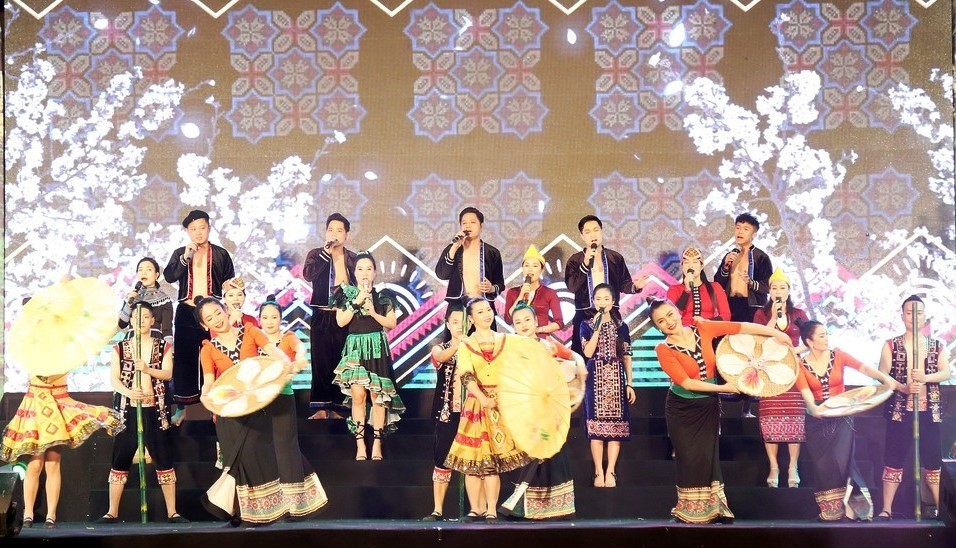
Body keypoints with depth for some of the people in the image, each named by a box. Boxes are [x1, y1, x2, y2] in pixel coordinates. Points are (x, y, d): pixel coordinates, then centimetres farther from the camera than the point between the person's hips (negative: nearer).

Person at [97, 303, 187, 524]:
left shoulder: (163, 347, 9)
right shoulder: (120, 348, 10)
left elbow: (168, 373, -4)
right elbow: (113, 378, 1)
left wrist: (147, 369, -22)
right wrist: (128, 391, -18)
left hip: (155, 410, 0)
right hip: (128, 409, 1)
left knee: (163, 459, -2)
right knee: (120, 459, 0)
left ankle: (172, 512, 2)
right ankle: (112, 512, 8)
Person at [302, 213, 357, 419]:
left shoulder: (353, 259, 7)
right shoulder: (316, 254, 5)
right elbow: (308, 274, -14)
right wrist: (326, 253, -15)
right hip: (321, 315, 0)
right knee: (321, 361, -1)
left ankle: (337, 406, 6)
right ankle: (321, 407, 4)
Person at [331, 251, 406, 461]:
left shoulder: (383, 296, 6)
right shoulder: (347, 294, 4)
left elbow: (392, 323, 4)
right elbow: (341, 321, -5)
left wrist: (373, 312, -9)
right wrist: (357, 302, -11)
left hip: (377, 347, 0)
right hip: (355, 347, 0)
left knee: (377, 395, -4)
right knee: (358, 395, -8)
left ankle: (377, 442, 3)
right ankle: (360, 443, -3)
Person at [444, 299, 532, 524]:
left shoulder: (506, 341, 11)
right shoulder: (465, 346, 4)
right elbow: (466, 377, -9)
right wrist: (484, 399, -24)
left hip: (500, 406, 0)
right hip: (475, 406, 0)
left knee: (494, 459, -4)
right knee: (473, 458, 0)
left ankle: (491, 511, -3)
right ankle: (476, 510, 8)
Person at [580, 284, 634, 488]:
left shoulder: (621, 326, 9)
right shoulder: (587, 326, 5)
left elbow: (626, 357, 8)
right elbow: (588, 352, -10)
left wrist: (629, 384, 3)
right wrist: (598, 327, -13)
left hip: (616, 379, 1)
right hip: (596, 380, -1)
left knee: (615, 426, -3)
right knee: (596, 426, -3)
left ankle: (610, 472, 0)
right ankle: (599, 473, 2)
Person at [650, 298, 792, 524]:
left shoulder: (702, 328, -6)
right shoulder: (664, 350, -15)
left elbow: (739, 327, -8)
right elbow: (687, 383, -19)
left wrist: (775, 333, -12)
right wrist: (723, 388, -17)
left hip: (708, 406, 2)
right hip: (682, 410, -2)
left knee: (708, 457, 3)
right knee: (689, 459, 0)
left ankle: (712, 510, 9)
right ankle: (689, 513, 12)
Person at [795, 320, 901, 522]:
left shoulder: (838, 356, -2)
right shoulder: (801, 365, -3)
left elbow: (864, 368, -17)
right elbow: (805, 391, -17)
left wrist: (885, 378, -35)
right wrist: (813, 408, -38)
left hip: (841, 418, -1)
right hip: (817, 421, 1)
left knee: (841, 461, -13)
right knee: (823, 465, 0)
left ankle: (847, 507, -2)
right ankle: (830, 510, 9)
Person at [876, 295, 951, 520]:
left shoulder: (937, 346, 10)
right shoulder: (891, 345, 4)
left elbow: (946, 372, -2)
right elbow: (882, 375, -3)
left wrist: (925, 377, -20)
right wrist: (903, 387, -18)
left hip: (929, 410, 2)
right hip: (900, 410, -1)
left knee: (933, 458, 3)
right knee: (894, 458, -1)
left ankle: (940, 507, 13)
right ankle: (886, 509, 2)